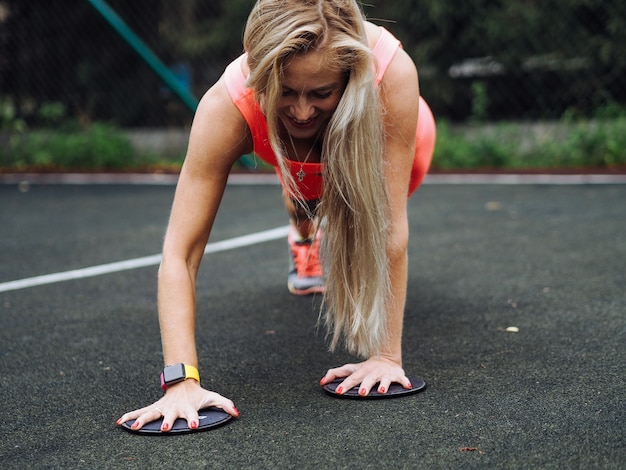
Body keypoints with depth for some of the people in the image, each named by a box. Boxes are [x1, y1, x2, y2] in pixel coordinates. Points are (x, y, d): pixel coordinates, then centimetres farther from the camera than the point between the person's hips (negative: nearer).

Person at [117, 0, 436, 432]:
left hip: (378, 147, -3)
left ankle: (357, 268, 16)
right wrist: (182, 380, -53)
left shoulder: (391, 73, -45)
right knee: (303, 193, -14)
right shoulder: (227, 107, -43)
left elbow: (391, 226, -41)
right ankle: (306, 240, 21)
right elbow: (179, 253, -43)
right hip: (309, 166, 3)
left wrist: (387, 355, -41)